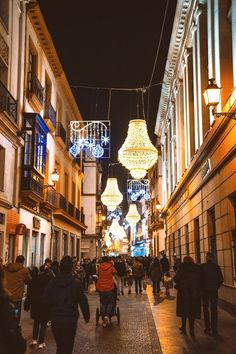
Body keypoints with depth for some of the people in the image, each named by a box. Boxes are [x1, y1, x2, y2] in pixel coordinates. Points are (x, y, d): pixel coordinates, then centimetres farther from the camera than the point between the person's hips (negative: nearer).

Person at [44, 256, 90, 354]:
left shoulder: (51, 283, -1)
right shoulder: (76, 283, -10)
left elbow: (46, 301, 2)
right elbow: (83, 302, -7)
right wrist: (86, 316, 6)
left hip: (55, 320, 3)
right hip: (70, 320, -3)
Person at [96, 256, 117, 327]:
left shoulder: (99, 267, -2)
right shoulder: (111, 267, -6)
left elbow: (98, 274, 10)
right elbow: (114, 273, 9)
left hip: (101, 287, 2)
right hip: (109, 287, -2)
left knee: (103, 303, 11)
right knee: (110, 302, 12)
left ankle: (104, 321, 11)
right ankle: (107, 316, -13)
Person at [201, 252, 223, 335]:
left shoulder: (202, 267, -7)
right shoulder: (216, 267, -3)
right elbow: (221, 279, -2)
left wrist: (201, 287, 5)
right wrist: (216, 287, 10)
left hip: (205, 290, -1)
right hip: (214, 291, 1)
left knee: (206, 308, 13)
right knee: (214, 309, 6)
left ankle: (208, 328, 11)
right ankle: (214, 329, 3)